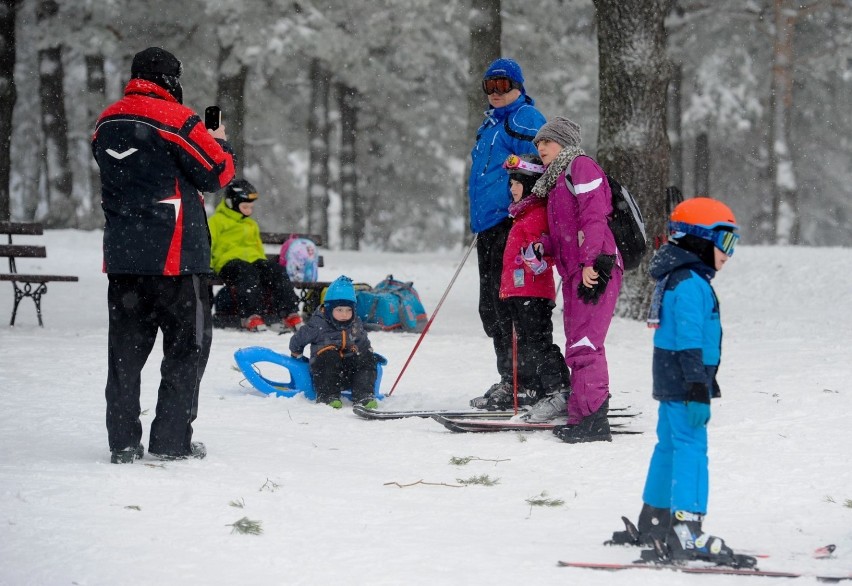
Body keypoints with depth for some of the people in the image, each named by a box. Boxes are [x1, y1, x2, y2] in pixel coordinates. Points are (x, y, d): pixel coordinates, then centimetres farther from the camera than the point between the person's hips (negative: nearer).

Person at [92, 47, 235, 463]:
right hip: (175, 255, -6)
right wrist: (218, 141, 15)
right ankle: (171, 439, 1)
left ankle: (123, 441, 9)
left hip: (121, 254, 6)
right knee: (188, 345, 4)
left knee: (126, 347, 10)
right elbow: (217, 173, -5)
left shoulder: (106, 123, 9)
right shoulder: (176, 119, -11)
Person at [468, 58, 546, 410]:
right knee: (490, 309, 13)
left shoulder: (524, 119, -8)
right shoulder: (491, 124, 21)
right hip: (488, 224, 10)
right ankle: (508, 381, 20)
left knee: (506, 302, -11)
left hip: (510, 222, -10)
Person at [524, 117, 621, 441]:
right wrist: (542, 246, 6)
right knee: (578, 347, 13)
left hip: (595, 270, -10)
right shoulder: (557, 180, 27)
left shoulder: (581, 166, -2)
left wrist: (590, 262, -23)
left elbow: (593, 216, -14)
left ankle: (592, 419, -16)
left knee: (584, 344, -14)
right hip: (574, 273, 10)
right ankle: (583, 416, 19)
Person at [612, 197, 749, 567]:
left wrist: (705, 381, 30)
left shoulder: (679, 279, 17)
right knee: (691, 447, -14)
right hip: (683, 382, -11)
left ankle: (653, 522, 26)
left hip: (671, 382, 11)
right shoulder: (690, 284, -17)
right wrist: (698, 388, -24)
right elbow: (689, 339, -22)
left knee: (670, 446, 17)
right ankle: (687, 534, -21)